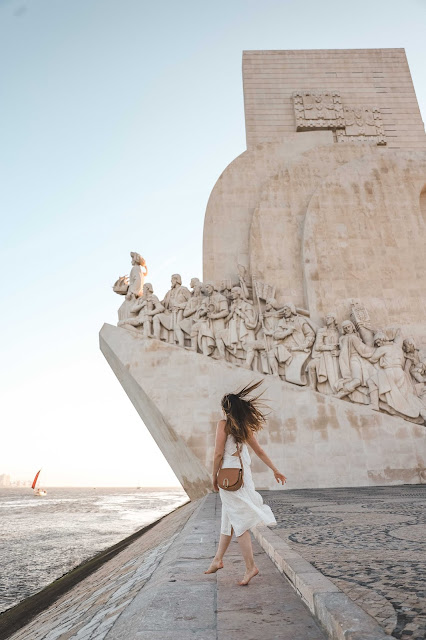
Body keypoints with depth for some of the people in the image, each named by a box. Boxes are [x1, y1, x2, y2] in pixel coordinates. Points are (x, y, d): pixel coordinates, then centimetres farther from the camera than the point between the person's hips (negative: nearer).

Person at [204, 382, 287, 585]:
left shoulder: (223, 424, -10)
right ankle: (218, 559, 30)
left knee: (238, 522, -1)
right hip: (244, 475, 7)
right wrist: (275, 470, 20)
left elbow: (218, 454, -12)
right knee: (228, 520, 17)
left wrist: (214, 477, -2)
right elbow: (259, 451, 12)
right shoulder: (245, 427, 8)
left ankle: (250, 566, 1)